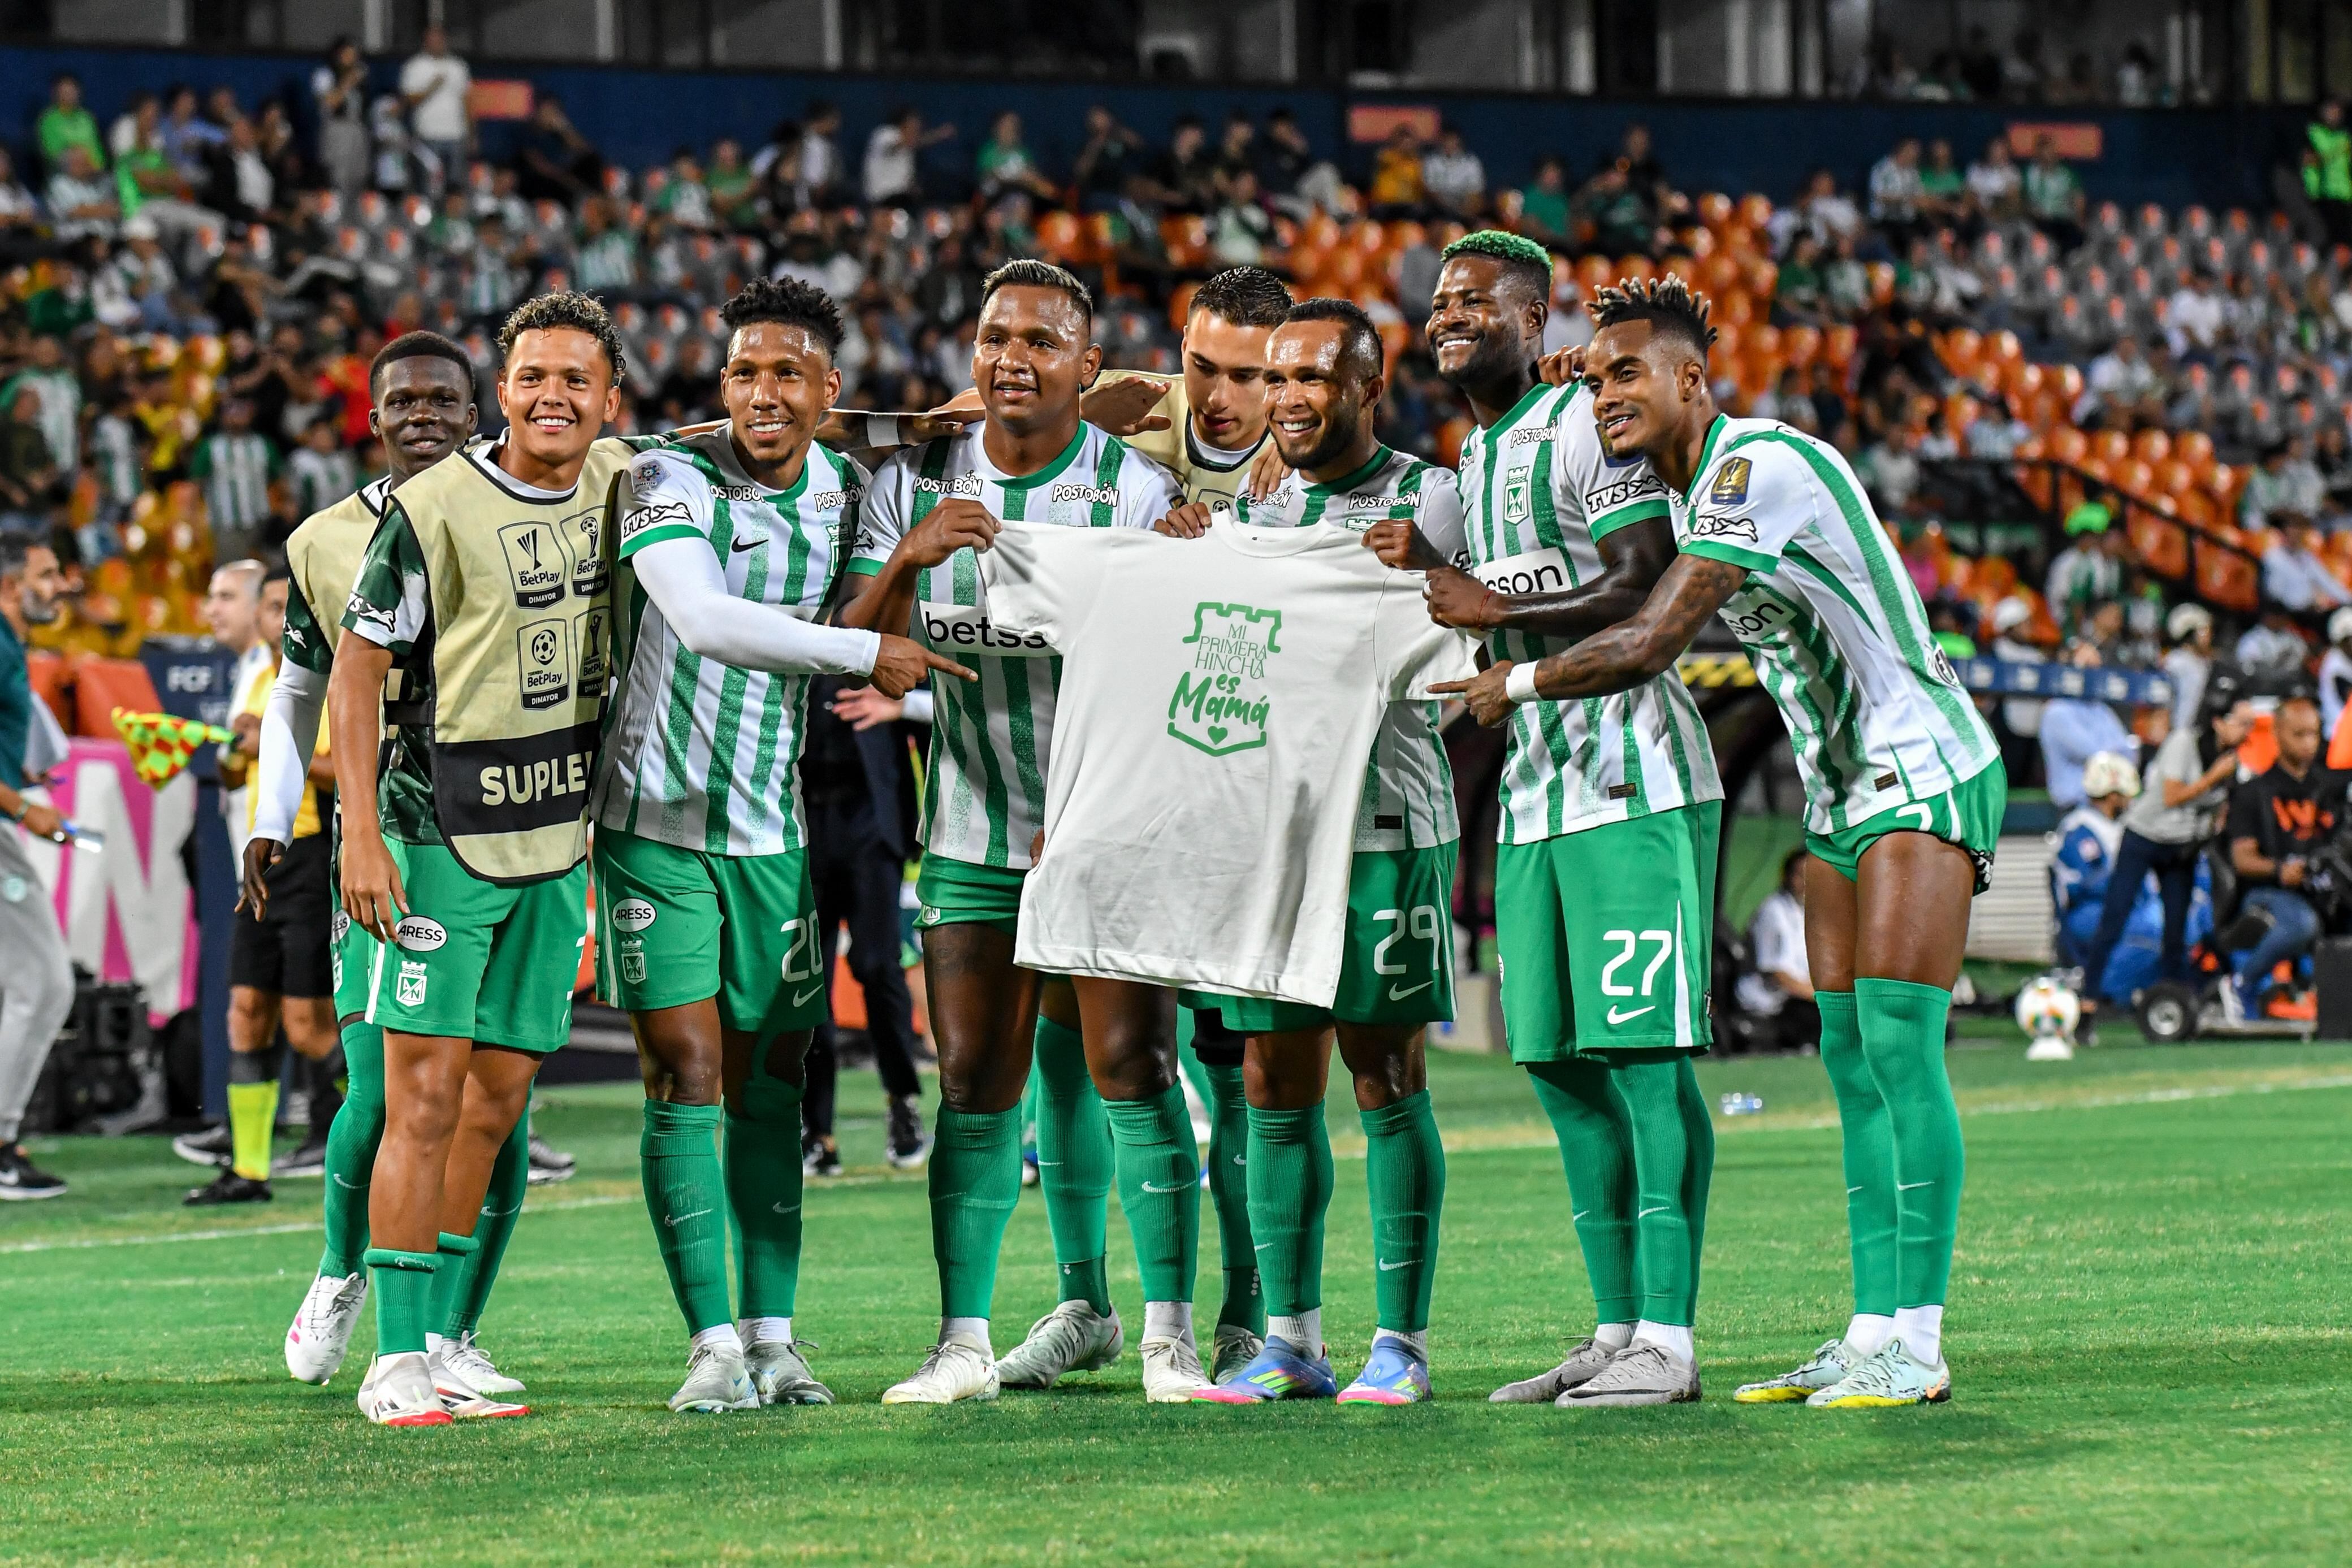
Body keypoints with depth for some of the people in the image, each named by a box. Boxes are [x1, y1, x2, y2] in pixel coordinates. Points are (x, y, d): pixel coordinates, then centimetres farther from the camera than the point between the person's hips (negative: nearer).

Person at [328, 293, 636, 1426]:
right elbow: (358, 671, -9)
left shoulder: (620, 482, 4)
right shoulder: (434, 510, -12)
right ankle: (395, 1362, -7)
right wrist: (362, 835, -15)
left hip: (559, 840, 6)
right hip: (441, 834, -6)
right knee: (426, 1096, -9)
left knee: (498, 1099, 8)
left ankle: (441, 1341, 16)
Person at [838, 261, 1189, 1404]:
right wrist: (908, 560, -24)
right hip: (973, 833, 3)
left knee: (1132, 1071, -7)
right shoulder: (915, 485, 1)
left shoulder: (1139, 493, -8)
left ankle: (1168, 1335, -1)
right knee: (974, 1088, 2)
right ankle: (963, 1342, 6)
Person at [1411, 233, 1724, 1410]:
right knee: (1561, 1067, 8)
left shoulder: (1584, 425, -8)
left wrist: (1496, 607, -14)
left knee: (1644, 1056, -10)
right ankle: (1616, 1331, 13)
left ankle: (1667, 1340, -11)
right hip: (1533, 787, 9)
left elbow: (1645, 582, -17)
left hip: (1629, 779, -9)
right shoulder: (1472, 463, 20)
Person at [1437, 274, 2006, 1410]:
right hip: (1841, 791, 10)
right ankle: (1871, 1335, 5)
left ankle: (1916, 1345, -16)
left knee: (1898, 1047, -15)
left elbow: (1648, 646, -24)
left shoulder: (1761, 468, -20)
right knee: (1851, 1062, 5)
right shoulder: (1690, 493, 10)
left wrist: (1517, 682, -9)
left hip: (1921, 771, -10)